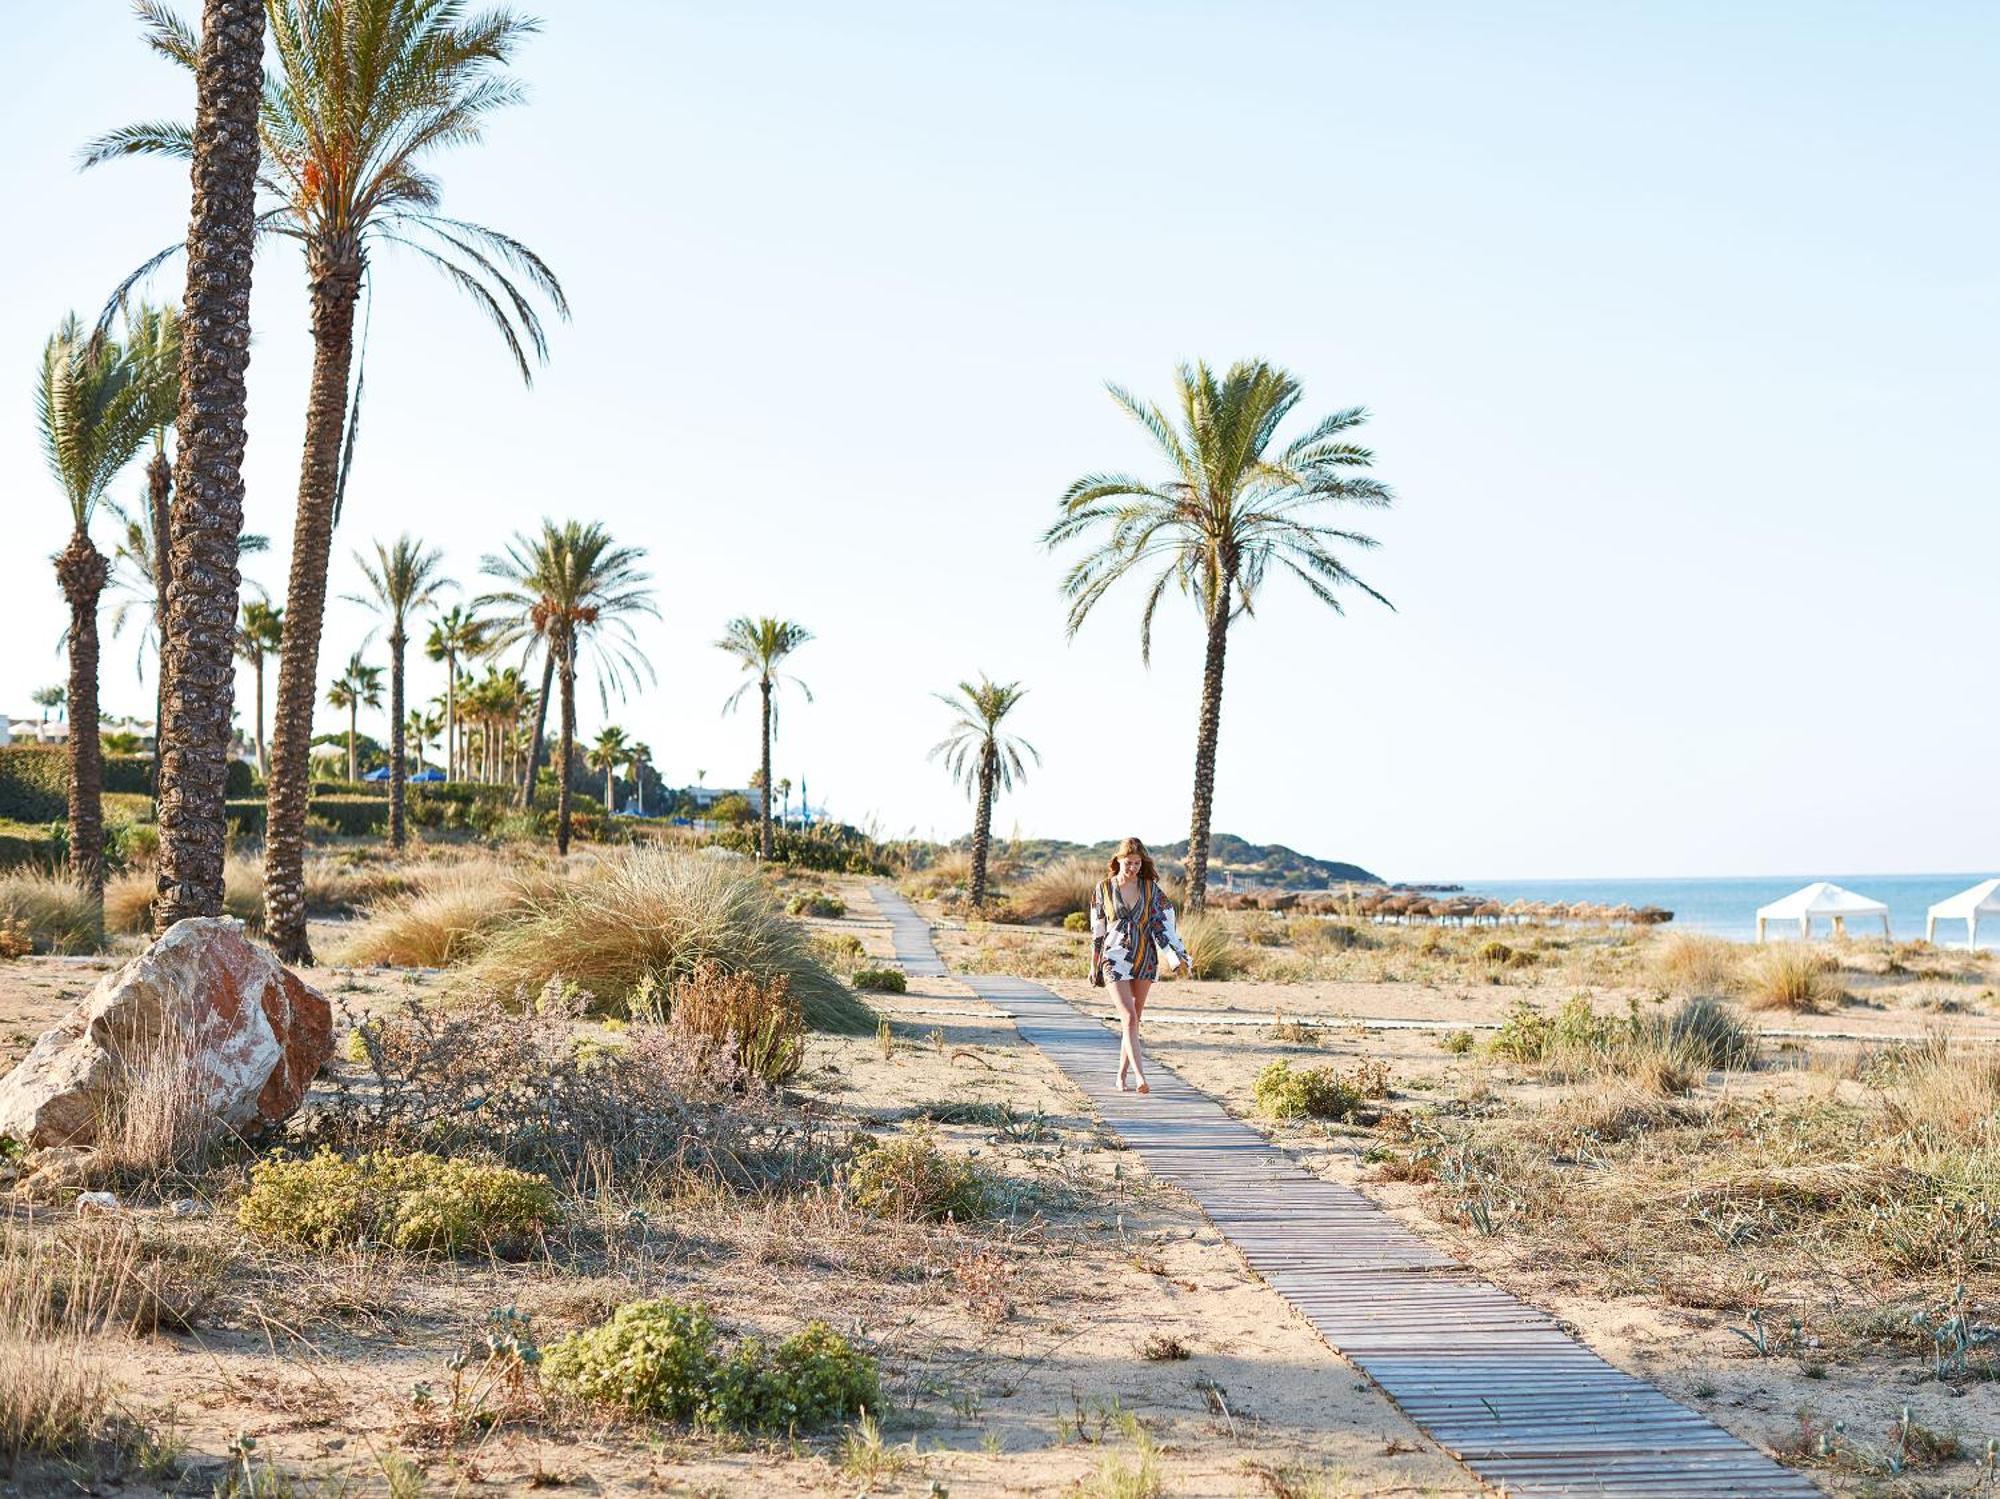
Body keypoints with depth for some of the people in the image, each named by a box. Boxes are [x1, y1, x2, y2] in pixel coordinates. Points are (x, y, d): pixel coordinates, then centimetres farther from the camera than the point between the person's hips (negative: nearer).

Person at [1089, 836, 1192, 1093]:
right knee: (1129, 1017, -14)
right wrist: (1094, 965, 13)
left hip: (1145, 959, 2)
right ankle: (1140, 1076, -24)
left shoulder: (1151, 888, 3)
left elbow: (1165, 924, -1)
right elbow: (1097, 929, 8)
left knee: (1135, 1019, 6)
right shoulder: (1104, 888, 1)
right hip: (1116, 959, -2)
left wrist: (1180, 958, -12)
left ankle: (1122, 1075, 18)